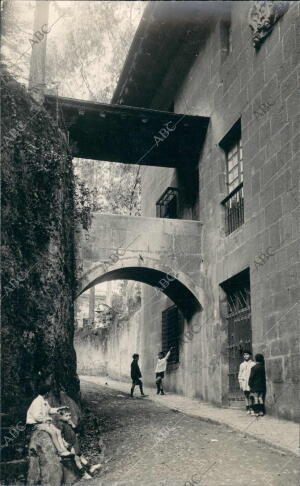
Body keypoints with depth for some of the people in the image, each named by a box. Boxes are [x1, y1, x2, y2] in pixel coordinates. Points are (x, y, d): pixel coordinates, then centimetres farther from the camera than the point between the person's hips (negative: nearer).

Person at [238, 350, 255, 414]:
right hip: (244, 383, 3)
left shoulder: (253, 364, 3)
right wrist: (240, 384, 8)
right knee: (246, 396, 4)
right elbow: (240, 375, 14)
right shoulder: (242, 365, 13)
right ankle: (248, 409, 9)